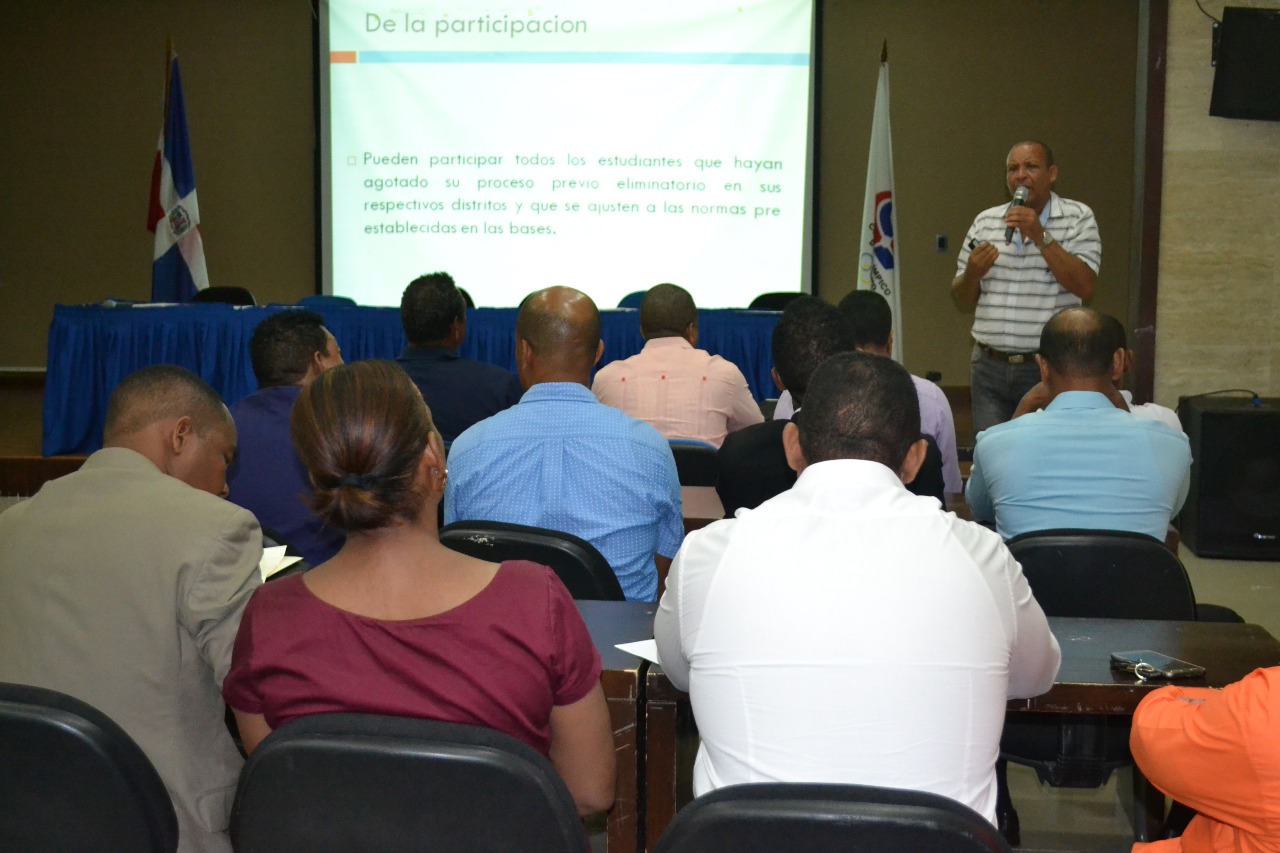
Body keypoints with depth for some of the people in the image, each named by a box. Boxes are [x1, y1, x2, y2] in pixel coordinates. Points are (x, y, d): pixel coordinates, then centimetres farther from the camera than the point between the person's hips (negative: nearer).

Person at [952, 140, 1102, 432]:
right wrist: (972, 273, -9)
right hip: (989, 367, 3)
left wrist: (1041, 237, -16)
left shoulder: (1078, 218, 2)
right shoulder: (985, 222, 10)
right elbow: (963, 301, 13)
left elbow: (1085, 288, -11)